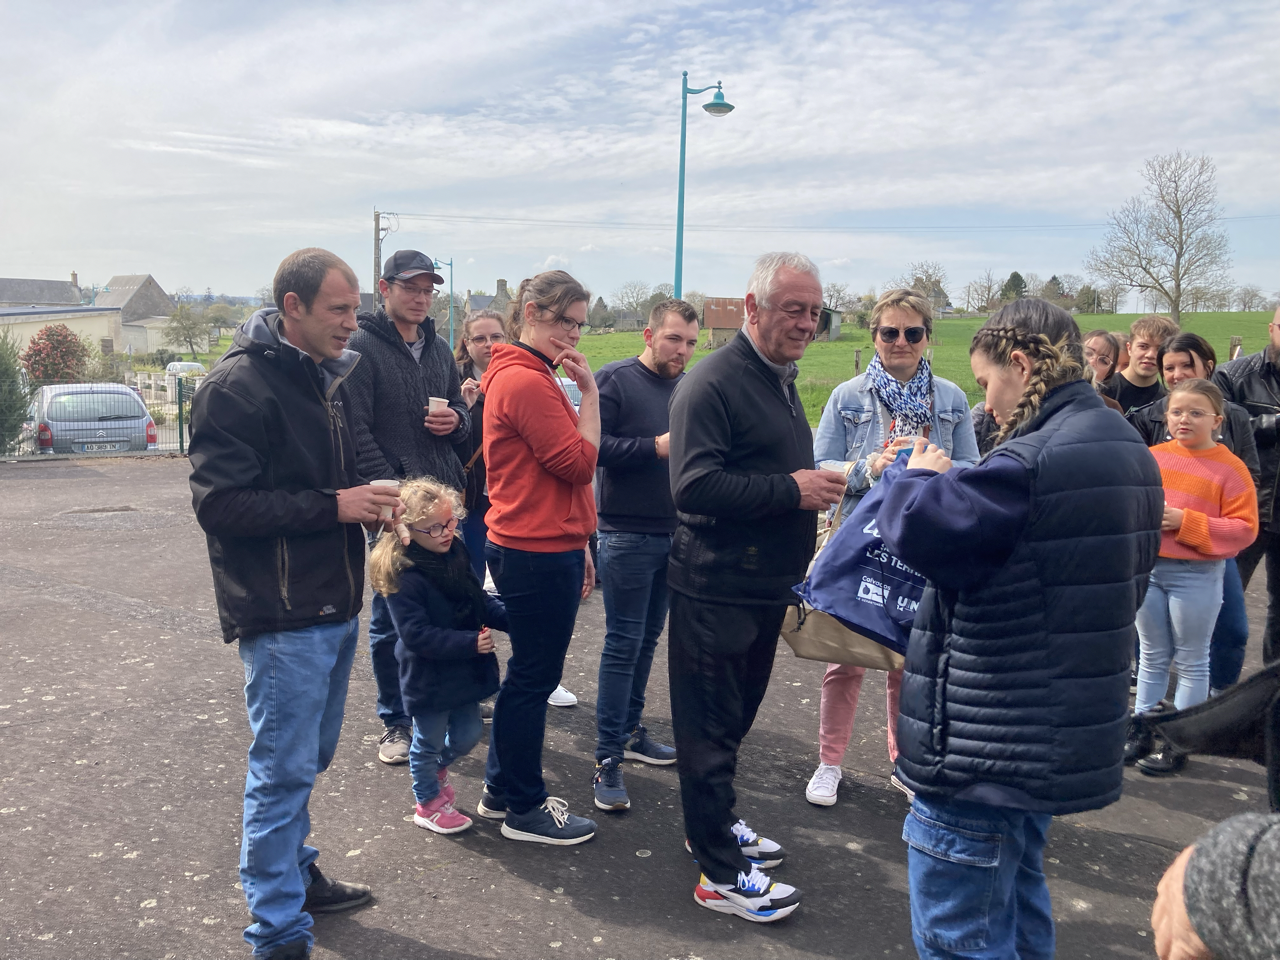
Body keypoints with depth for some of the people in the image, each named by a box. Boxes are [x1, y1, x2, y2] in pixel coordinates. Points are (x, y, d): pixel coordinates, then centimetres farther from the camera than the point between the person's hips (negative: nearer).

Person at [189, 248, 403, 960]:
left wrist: (371, 498, 6)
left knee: (310, 759, 20)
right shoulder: (238, 384, -14)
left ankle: (296, 875, 37)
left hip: (336, 607, 9)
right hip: (284, 617, -8)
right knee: (284, 771, -1)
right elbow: (220, 503, -20)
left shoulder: (328, 376, 14)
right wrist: (332, 505, -21)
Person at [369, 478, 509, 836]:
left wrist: (510, 616, -10)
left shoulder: (455, 552, -1)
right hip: (428, 677, -7)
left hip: (464, 670, 7)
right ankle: (428, 803, 34)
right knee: (429, 742, 12)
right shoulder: (403, 576, -24)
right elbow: (417, 634, -26)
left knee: (467, 735, 18)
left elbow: (481, 602, 7)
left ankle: (435, 768, 48)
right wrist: (470, 642, -28)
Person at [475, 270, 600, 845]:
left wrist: (576, 547, 19)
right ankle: (525, 809, 16)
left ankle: (500, 791, 31)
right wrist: (589, 392, -13)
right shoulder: (527, 382, -18)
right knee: (534, 676, 1)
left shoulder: (530, 377, 16)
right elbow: (580, 463, -18)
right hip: (539, 555, -10)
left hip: (543, 548, 10)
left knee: (530, 672, 18)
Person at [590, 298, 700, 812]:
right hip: (628, 533, -6)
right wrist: (656, 446, -22)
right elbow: (594, 445, -18)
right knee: (624, 643, -4)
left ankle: (629, 731, 30)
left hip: (675, 532, 6)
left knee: (647, 638, 16)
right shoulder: (614, 380, -8)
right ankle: (608, 758, 3)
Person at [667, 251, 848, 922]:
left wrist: (817, 485, 10)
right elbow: (694, 486, -26)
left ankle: (714, 824, 37)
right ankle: (720, 873, 11)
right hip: (716, 589, -9)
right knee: (710, 727, 2)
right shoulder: (713, 383, -16)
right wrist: (791, 489, -23)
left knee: (735, 716, 21)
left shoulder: (781, 381, 16)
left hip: (766, 586, 9)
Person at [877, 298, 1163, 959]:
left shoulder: (1033, 461, -22)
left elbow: (917, 527, -25)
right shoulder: (1127, 449, 10)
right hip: (1066, 733, 10)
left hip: (986, 748, -10)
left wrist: (919, 478, -2)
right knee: (1018, 901, 26)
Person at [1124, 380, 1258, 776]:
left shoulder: (1230, 468, -9)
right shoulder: (1152, 457, 2)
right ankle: (1142, 728, 27)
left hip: (1197, 575, -4)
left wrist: (1185, 522, -21)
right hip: (1147, 567, 4)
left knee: (1191, 661, 9)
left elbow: (1244, 528, -13)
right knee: (1152, 656, 16)